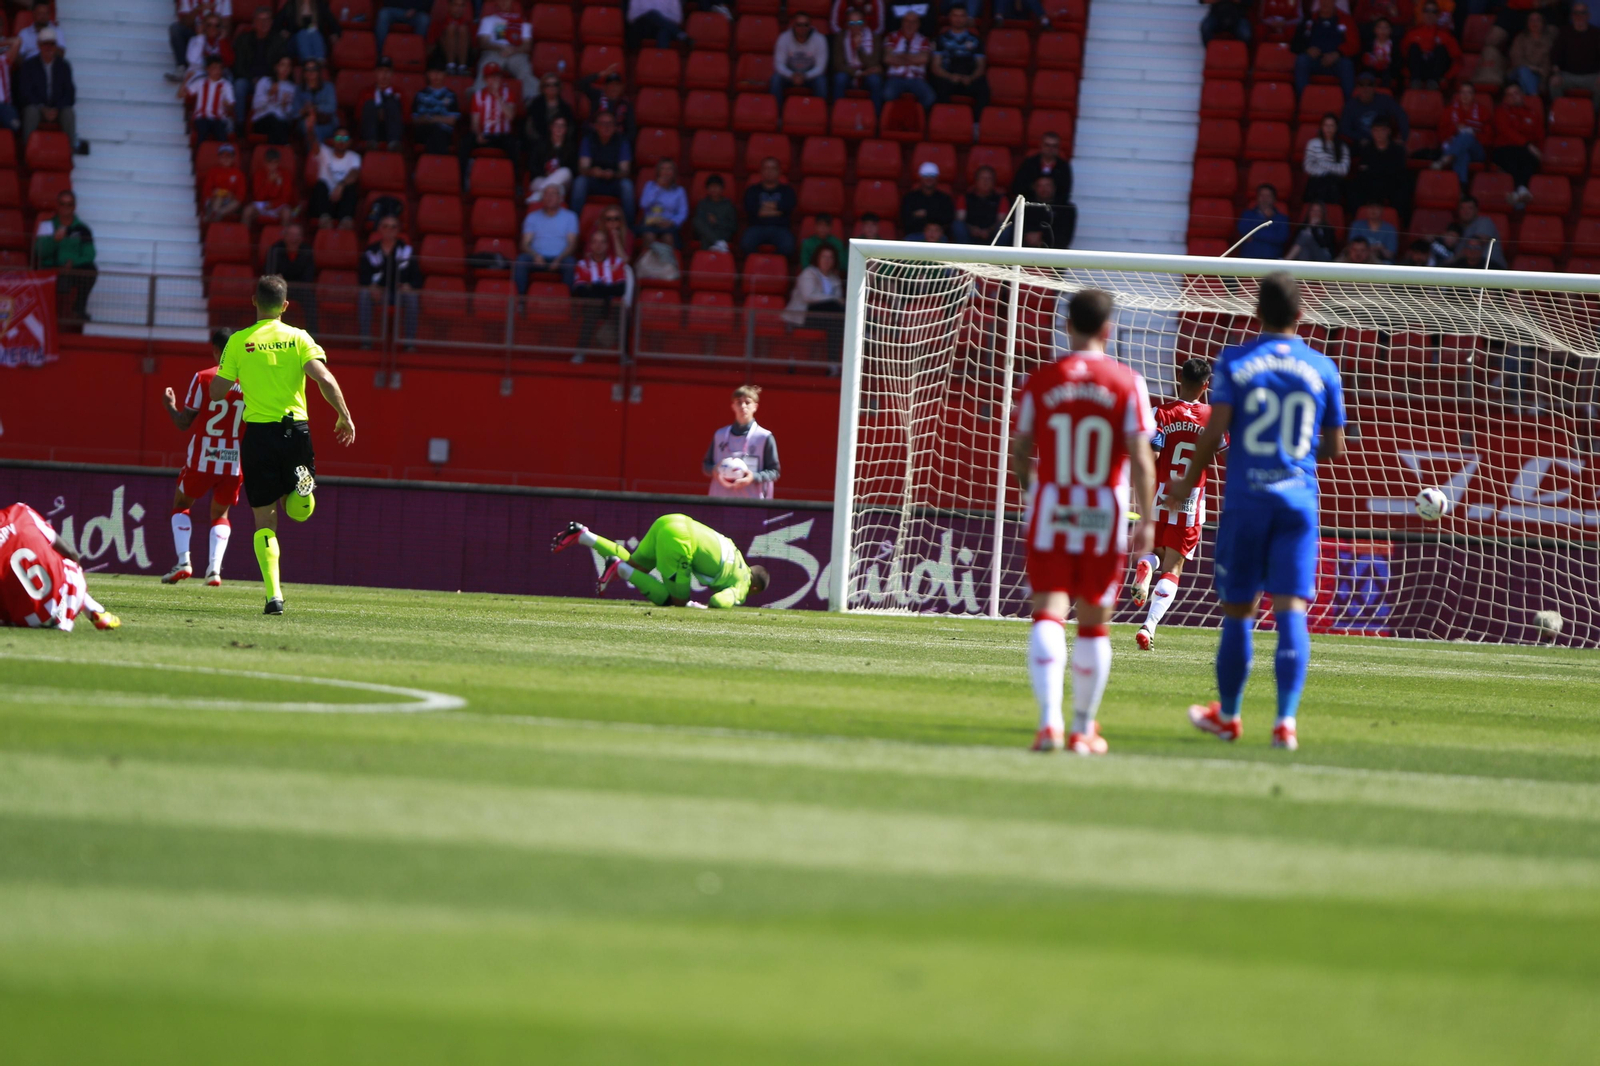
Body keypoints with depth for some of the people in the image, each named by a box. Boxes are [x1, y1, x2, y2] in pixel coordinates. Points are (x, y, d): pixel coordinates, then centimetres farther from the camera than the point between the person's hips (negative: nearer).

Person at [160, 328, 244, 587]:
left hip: (202, 458, -2)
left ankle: (183, 561, 0)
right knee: (220, 513, 20)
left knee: (181, 504, 18)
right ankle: (214, 568, 2)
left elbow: (184, 424, -4)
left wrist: (170, 405, 13)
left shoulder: (203, 378, -7)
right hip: (236, 461, 2)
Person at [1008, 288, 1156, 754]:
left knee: (1048, 615, -4)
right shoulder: (1127, 383, -4)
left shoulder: (1040, 381, 1)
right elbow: (1140, 458, -8)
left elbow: (1019, 454, 7)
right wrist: (1147, 520, -3)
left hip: (1049, 513, 0)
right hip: (1105, 519, 0)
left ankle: (1049, 719, -23)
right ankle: (1083, 729, 20)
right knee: (1094, 623, 12)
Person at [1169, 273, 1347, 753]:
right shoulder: (1322, 369, 5)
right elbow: (1335, 446, 7)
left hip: (1245, 498, -1)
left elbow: (1214, 432, -8)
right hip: (1299, 498, 1)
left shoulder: (1235, 361, -1)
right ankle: (1286, 720, -16)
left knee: (1238, 611, 9)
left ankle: (1227, 715, 23)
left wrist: (1189, 481, 6)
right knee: (1291, 610, -5)